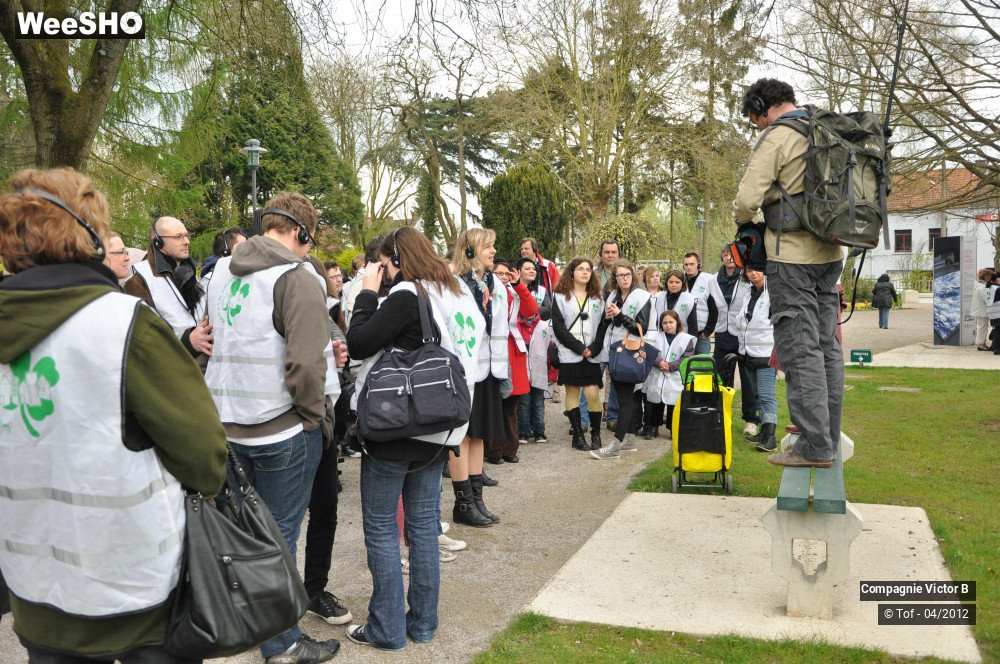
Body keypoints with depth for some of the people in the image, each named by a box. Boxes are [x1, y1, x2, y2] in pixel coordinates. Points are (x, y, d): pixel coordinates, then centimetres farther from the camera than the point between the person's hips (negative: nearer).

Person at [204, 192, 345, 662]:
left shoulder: (222, 273, 10)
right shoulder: (297, 278, -15)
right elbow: (305, 363, -24)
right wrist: (318, 417, -8)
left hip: (233, 424, 7)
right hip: (285, 427, -7)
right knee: (280, 533, 4)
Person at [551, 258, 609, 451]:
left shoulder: (597, 298, 14)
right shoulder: (560, 297, 4)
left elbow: (603, 326, 7)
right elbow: (558, 326, -6)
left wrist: (593, 348, -9)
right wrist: (579, 348, -12)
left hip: (592, 355, 2)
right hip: (569, 354, -2)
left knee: (593, 393, -5)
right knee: (572, 392, 1)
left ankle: (596, 434, 7)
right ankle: (578, 435, 9)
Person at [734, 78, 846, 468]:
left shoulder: (776, 137, -10)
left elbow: (747, 199, -16)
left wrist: (744, 219, 5)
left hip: (792, 254, -8)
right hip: (829, 253, 8)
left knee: (800, 350, -6)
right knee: (826, 345, 12)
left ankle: (815, 447, -5)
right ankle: (829, 437, 20)